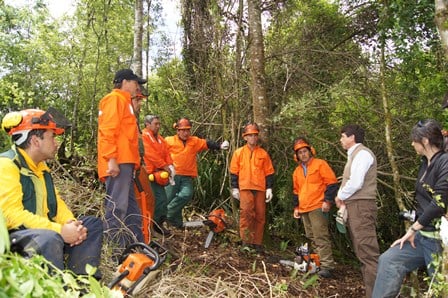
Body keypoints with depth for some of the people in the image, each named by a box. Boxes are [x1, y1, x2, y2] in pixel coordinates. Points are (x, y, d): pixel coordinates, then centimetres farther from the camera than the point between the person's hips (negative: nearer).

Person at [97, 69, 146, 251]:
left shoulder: (124, 102, 25)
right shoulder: (115, 99, -4)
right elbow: (108, 130, -15)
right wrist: (112, 159, -22)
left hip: (125, 162, 11)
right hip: (118, 163, -11)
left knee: (131, 207, 13)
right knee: (117, 206, -12)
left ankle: (137, 244, 20)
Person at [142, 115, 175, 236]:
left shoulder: (160, 139, 19)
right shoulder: (143, 136, -7)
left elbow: (167, 153, 11)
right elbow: (150, 154, -16)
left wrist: (170, 166, -7)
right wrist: (165, 167, -16)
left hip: (159, 174, 8)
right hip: (148, 174, -8)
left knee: (162, 200, 7)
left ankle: (158, 223, 17)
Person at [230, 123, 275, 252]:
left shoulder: (263, 153, 9)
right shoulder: (239, 152, 6)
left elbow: (269, 172, 10)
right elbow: (234, 172, 7)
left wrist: (269, 188, 3)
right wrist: (235, 188, 3)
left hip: (260, 189, 2)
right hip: (245, 188, -2)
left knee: (260, 216, 4)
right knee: (246, 212, -16)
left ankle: (257, 242, 14)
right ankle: (246, 240, -8)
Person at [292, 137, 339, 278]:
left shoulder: (320, 164, -3)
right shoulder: (297, 171, 18)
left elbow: (332, 182, -8)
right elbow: (296, 191, 25)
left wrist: (327, 200, -16)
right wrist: (296, 207, 18)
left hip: (318, 207, -7)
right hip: (304, 209, 8)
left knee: (321, 237, -12)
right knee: (311, 238, 11)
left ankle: (327, 266, -12)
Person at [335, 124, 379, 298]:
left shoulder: (362, 153, -11)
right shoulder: (354, 155, 19)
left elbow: (355, 183, -20)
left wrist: (340, 196, -5)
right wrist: (344, 200, 5)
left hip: (361, 206, -11)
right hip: (354, 206, 11)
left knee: (367, 252, -11)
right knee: (361, 251, 15)